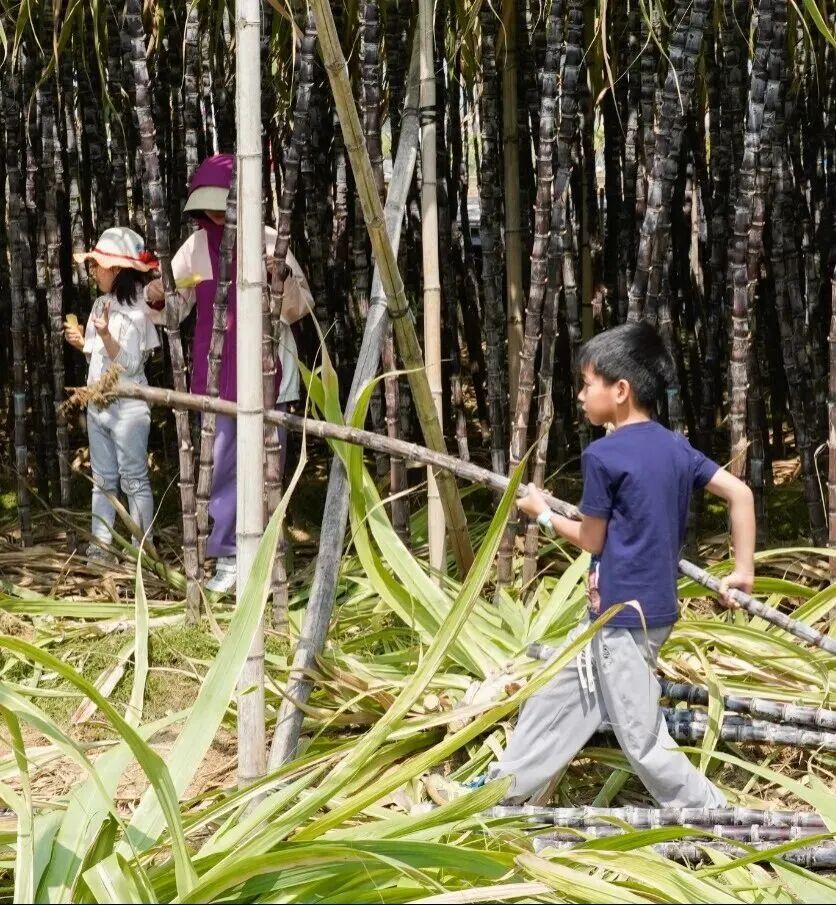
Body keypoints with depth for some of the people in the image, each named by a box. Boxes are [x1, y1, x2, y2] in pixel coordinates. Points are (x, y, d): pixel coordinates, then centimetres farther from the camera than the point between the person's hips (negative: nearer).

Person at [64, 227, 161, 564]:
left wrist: (105, 334, -31)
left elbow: (129, 365, -20)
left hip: (127, 407, -8)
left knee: (134, 479, -1)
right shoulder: (101, 304, 8)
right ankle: (100, 546, 16)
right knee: (103, 480, 11)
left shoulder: (135, 311, -15)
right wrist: (81, 341, 0)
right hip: (98, 406, 8)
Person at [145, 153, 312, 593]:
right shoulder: (197, 246, 3)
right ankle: (227, 557, 9)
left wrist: (284, 279, -22)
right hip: (215, 371, 2)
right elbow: (174, 308, 5)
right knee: (221, 464, 2)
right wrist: (158, 298, -17)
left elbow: (300, 308, -2)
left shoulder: (268, 241, -5)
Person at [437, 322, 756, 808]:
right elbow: (741, 493, 3)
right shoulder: (677, 447, 4)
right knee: (557, 696, 19)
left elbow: (592, 540, -8)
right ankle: (502, 789, 31)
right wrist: (744, 570, 9)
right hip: (652, 606, 9)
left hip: (623, 614, -9)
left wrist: (543, 515, 9)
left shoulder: (604, 454, -17)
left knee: (642, 737, 1)